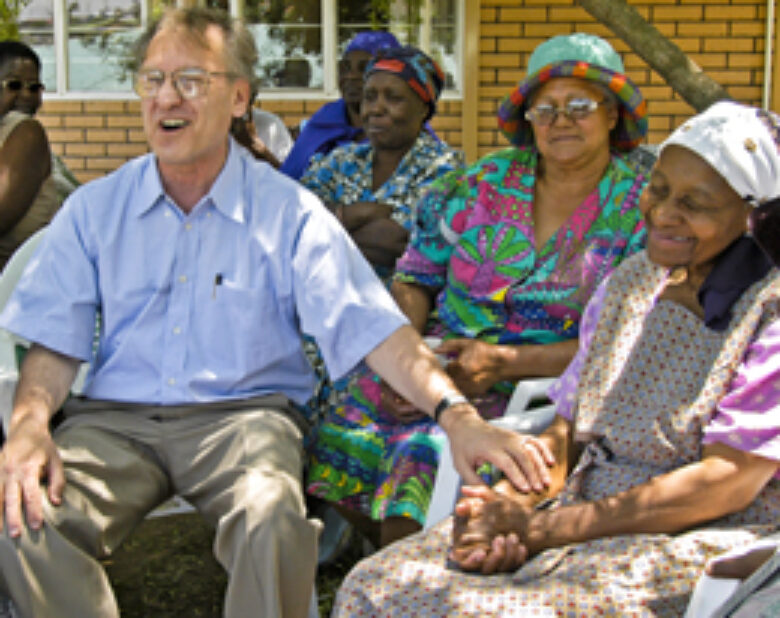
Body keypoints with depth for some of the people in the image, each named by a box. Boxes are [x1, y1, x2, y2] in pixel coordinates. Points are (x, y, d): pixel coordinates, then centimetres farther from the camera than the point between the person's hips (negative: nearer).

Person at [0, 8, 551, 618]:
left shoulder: (290, 213, 3)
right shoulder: (93, 209, 11)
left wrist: (455, 412, -22)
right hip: (113, 418, 2)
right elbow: (56, 341, 8)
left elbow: (371, 325, -6)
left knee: (271, 516, -34)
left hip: (243, 413, -2)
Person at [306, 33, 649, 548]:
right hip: (433, 361, 4)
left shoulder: (642, 211, 0)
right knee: (332, 447, -16)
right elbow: (416, 278, 10)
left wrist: (505, 362, -16)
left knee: (426, 458, -29)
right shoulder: (483, 183, 7)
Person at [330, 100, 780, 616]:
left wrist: (542, 529, -18)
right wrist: (509, 503, -11)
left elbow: (726, 482, -17)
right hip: (589, 519, 6)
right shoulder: (630, 282, 12)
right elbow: (569, 428, 11)